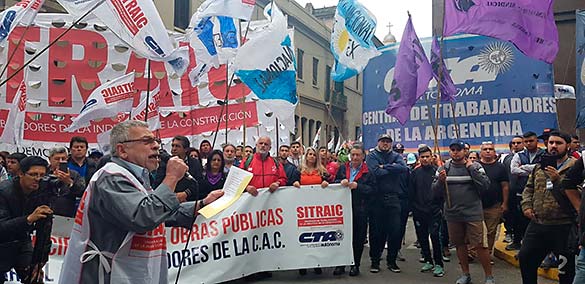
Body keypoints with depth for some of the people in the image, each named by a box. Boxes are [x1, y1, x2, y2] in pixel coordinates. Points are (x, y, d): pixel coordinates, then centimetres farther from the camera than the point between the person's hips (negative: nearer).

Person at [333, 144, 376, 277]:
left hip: (360, 210, -2)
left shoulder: (368, 171, 1)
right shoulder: (342, 168, 12)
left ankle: (355, 265, 19)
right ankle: (340, 264, 18)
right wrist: (341, 182, -9)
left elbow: (372, 189, -6)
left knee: (358, 238, 5)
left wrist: (358, 186, -16)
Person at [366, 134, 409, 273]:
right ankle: (375, 261, 18)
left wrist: (385, 166, -11)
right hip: (377, 198, -2)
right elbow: (376, 172, -15)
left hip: (393, 198, 2)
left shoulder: (396, 156, 12)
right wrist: (393, 168, -7)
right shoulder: (372, 156, 4)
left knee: (395, 231, 4)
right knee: (376, 231, 5)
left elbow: (404, 168, -10)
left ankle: (392, 261, 20)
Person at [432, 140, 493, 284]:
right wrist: (440, 180, -17)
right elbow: (435, 189, 3)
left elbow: (485, 185, -13)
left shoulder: (475, 166, -2)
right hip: (452, 214, 3)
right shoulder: (444, 168, 4)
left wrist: (471, 169, -15)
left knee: (480, 246, -2)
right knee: (459, 244, 14)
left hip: (473, 213, -3)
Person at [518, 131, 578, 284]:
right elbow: (529, 188, 18)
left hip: (563, 227, -5)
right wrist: (526, 206, 4)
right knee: (525, 258, 13)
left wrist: (558, 180, -24)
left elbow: (577, 194, -18)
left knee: (566, 269, 8)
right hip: (537, 224, 5)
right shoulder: (539, 166, 12)